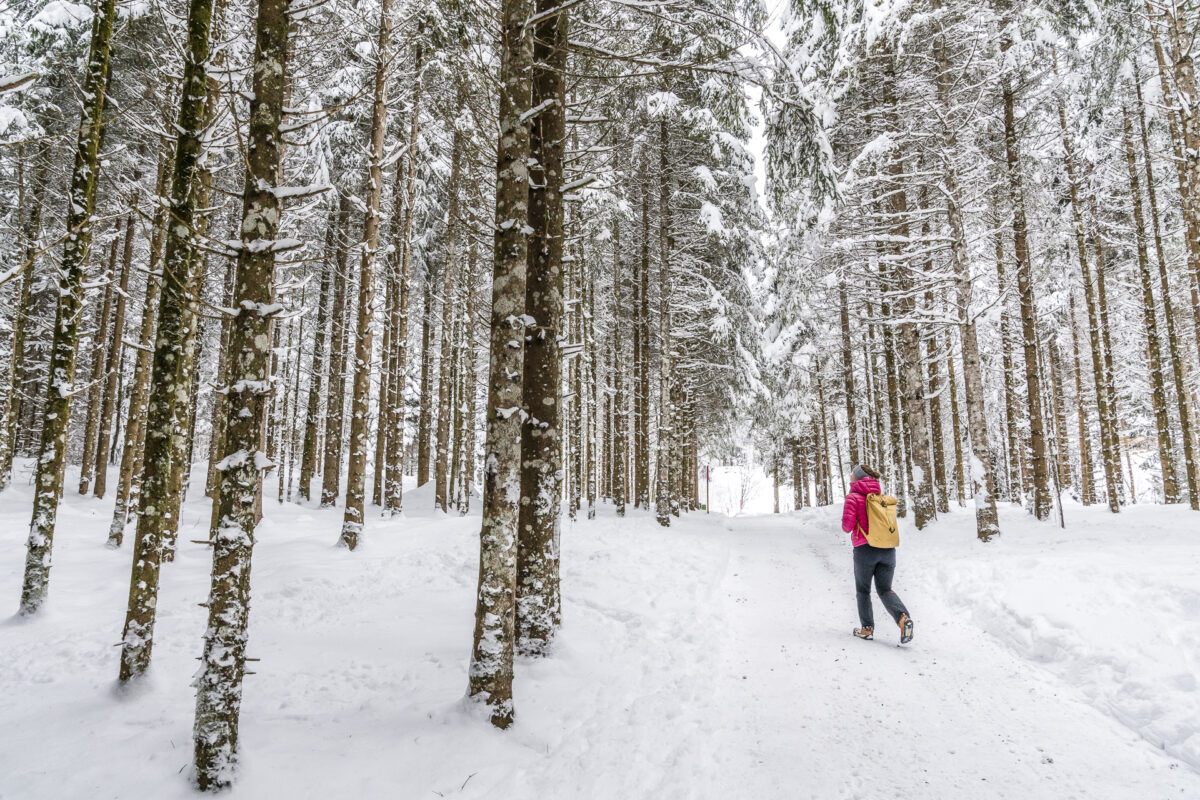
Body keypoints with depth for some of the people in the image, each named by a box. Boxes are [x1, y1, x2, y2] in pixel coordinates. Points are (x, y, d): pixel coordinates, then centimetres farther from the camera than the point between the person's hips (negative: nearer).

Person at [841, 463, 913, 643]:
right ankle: (903, 617, -14)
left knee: (863, 590, 13)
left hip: (865, 549, -4)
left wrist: (847, 527, 11)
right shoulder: (881, 496, 12)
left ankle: (868, 628, 12)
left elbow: (848, 525, -11)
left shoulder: (853, 497, -5)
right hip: (888, 549, 5)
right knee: (885, 589, 11)